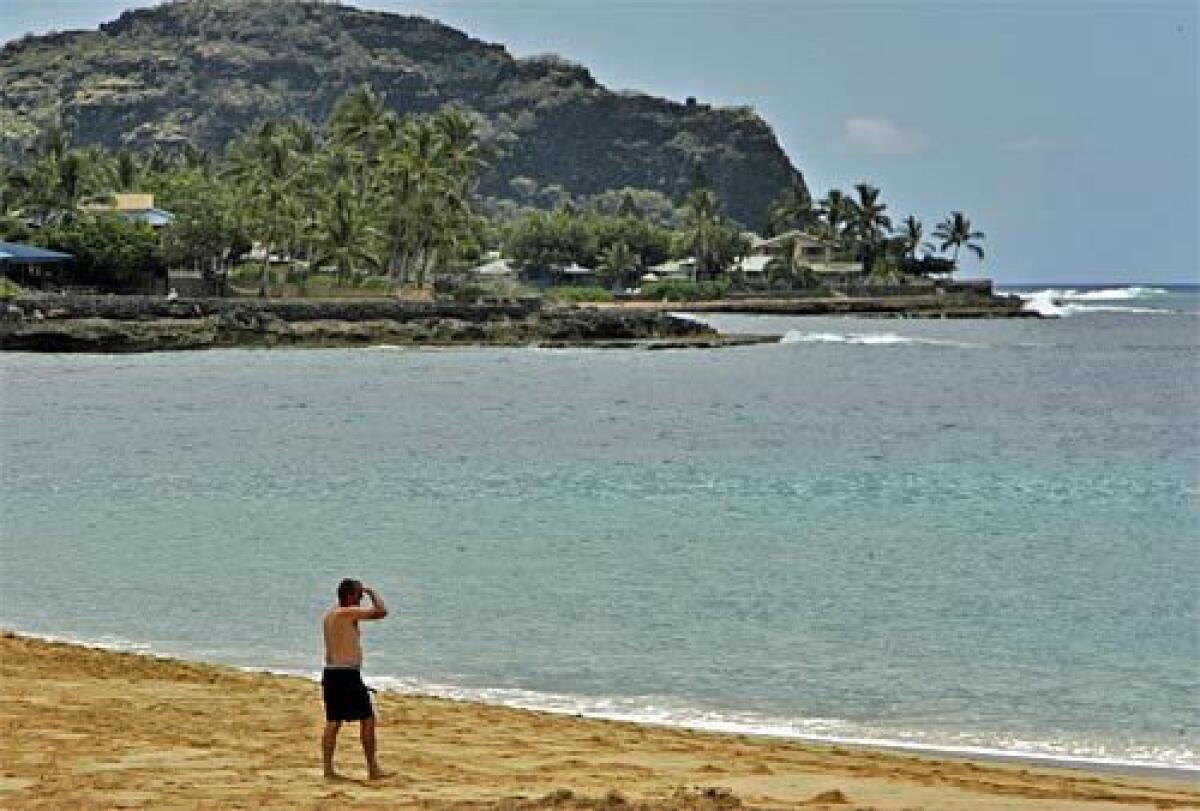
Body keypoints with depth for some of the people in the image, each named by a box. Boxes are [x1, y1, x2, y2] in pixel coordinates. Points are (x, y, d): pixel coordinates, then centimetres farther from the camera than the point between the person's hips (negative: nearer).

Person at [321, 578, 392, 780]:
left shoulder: (329, 615, 14)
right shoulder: (348, 613, -14)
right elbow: (381, 612, -16)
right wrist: (372, 592, -1)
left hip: (330, 672, 9)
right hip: (348, 674, -9)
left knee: (333, 722, 9)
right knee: (367, 719, 0)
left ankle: (328, 769, 7)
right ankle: (373, 769, 2)